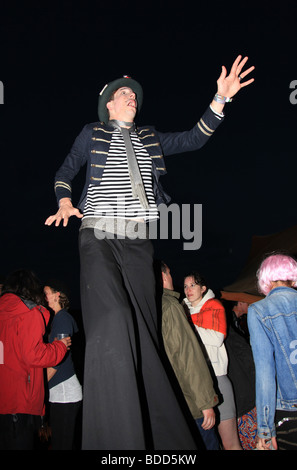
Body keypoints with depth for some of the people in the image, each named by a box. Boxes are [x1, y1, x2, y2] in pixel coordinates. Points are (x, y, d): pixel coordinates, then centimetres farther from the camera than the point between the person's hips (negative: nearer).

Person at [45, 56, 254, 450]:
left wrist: (220, 100, 4)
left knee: (143, 331, -1)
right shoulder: (92, 134, 16)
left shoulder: (150, 139, 22)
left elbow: (194, 139, 15)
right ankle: (118, 437, -19)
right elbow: (65, 172, 16)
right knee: (112, 323, -23)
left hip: (138, 242, 3)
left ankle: (161, 437, 6)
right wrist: (65, 203, -3)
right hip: (99, 236, -3)